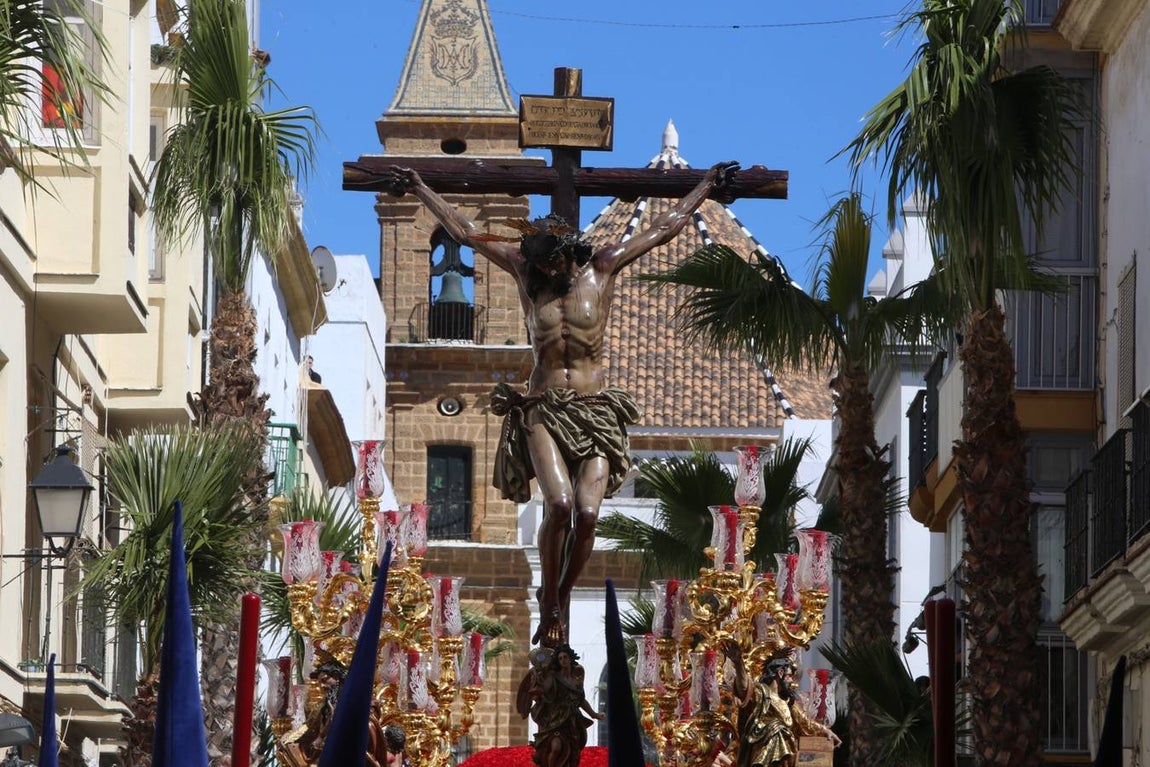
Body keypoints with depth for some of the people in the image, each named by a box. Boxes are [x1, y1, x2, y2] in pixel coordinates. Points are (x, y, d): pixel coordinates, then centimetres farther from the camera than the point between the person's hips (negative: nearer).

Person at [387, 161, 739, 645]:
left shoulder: (602, 269, 7)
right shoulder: (524, 270, 8)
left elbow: (664, 227, 16)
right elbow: (464, 232, 14)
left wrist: (706, 187, 22)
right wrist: (420, 190, 17)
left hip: (595, 411, 1)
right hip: (543, 408, -1)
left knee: (588, 512, -18)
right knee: (559, 503, -24)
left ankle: (563, 595, 4)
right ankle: (549, 605, -8)